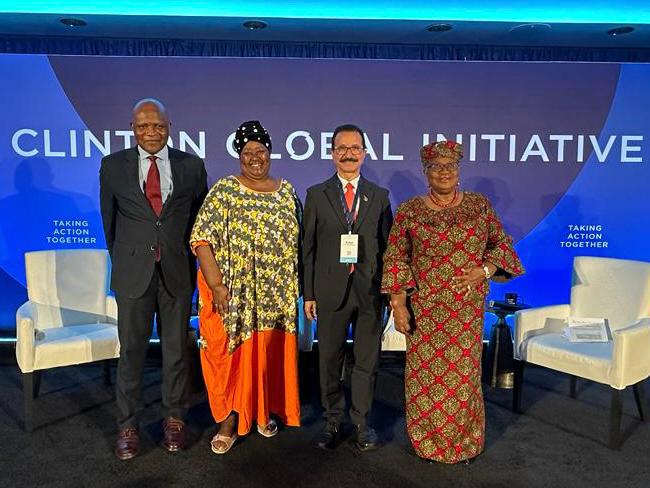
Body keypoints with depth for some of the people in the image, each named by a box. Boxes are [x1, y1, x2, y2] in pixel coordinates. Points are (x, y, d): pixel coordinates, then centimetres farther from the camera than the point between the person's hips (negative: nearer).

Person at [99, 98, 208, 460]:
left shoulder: (192, 166, 2)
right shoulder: (113, 166, 2)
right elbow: (109, 220, 11)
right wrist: (123, 260, 14)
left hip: (178, 272, 0)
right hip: (133, 272, 0)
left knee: (176, 350, 10)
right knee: (132, 351, 7)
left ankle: (174, 419, 27)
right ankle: (128, 425, 23)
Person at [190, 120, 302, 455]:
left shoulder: (286, 191, 8)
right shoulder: (224, 190, -5)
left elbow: (296, 242, 11)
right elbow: (201, 238, -11)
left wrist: (294, 287, 7)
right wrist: (215, 285, -17)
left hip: (276, 295, 4)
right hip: (233, 293, -3)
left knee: (269, 354, 14)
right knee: (232, 355, 4)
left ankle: (264, 412, 34)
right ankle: (229, 422, 20)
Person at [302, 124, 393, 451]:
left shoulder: (379, 196, 7)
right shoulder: (317, 195, 3)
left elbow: (387, 246, 5)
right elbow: (308, 248, 2)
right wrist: (308, 294, -2)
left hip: (370, 290, 1)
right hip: (331, 289, -1)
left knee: (367, 359, 9)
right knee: (330, 359, 10)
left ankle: (361, 422, 26)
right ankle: (333, 421, 27)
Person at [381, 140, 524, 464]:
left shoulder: (479, 205, 4)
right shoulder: (409, 211, -2)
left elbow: (502, 244, 9)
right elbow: (396, 258, -2)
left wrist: (484, 270, -9)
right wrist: (398, 304, -7)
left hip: (467, 309, 1)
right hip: (424, 309, -1)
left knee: (464, 374, 9)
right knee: (425, 375, 7)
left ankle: (464, 442, 30)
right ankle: (427, 441, 28)